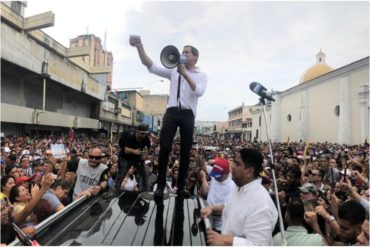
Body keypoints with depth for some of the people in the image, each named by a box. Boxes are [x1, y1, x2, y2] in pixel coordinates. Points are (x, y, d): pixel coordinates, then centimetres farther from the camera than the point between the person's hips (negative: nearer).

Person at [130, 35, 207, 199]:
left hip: (188, 114, 0)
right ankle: (160, 185, 4)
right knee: (164, 148, -7)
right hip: (172, 112, 1)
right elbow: (151, 66, 2)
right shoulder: (173, 71, 13)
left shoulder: (201, 75, 9)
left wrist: (185, 74, -17)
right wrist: (139, 46, -8)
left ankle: (181, 186, 16)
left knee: (185, 151, 3)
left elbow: (199, 91, -13)